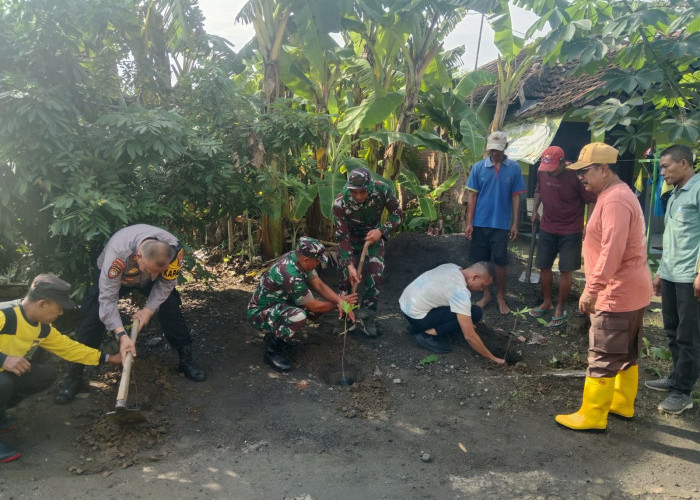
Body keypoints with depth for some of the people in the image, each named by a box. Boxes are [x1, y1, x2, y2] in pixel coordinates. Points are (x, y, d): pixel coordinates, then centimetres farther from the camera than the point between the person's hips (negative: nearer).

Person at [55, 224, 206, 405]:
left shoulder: (173, 248, -37)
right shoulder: (117, 252, -46)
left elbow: (166, 283, -17)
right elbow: (107, 298, -40)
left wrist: (149, 309, -23)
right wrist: (121, 335, -44)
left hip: (148, 282, 2)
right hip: (114, 276, -2)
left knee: (171, 308, -10)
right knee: (92, 317, -16)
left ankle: (187, 361, 8)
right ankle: (73, 375, -2)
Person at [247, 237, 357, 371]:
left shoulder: (298, 258, -8)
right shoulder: (291, 276, -33)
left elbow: (319, 285, -3)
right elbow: (314, 307, -22)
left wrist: (340, 301, -18)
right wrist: (339, 304, -8)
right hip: (258, 314, -10)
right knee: (298, 316, -35)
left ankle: (276, 334, 13)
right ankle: (272, 351, -10)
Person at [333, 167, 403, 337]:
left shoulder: (382, 190, -31)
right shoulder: (340, 203, -34)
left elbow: (398, 214, -15)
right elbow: (341, 237, -26)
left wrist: (381, 231, -30)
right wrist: (350, 265, -31)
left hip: (374, 235, 2)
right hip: (350, 238, -1)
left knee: (375, 276, -7)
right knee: (348, 277, -3)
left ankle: (366, 316, 9)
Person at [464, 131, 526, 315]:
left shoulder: (514, 168, -3)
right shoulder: (478, 167, -2)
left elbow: (515, 197, 1)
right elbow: (472, 196, 0)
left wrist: (515, 224, -1)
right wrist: (469, 223, -3)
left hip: (501, 224, -1)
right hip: (480, 223, 1)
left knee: (500, 262, 6)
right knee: (481, 261, 10)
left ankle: (500, 297, 24)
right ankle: (486, 294, 27)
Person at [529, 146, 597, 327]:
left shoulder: (576, 176, -19)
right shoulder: (542, 172, -5)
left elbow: (591, 201, -12)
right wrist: (535, 210, 9)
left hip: (570, 231, -5)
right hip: (547, 229, 5)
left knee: (566, 270, 0)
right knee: (544, 266, 10)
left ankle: (560, 309, 13)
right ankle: (547, 302, 29)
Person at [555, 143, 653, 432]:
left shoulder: (614, 199, -20)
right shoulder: (618, 195, 15)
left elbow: (612, 250, -29)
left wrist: (591, 289, -28)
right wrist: (597, 288, 22)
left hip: (618, 294, -11)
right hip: (632, 290, 11)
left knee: (603, 358, -3)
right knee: (626, 353, 19)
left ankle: (592, 417, 5)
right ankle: (622, 404, 31)